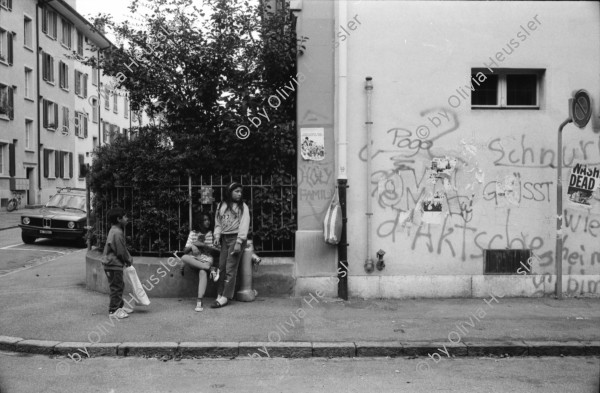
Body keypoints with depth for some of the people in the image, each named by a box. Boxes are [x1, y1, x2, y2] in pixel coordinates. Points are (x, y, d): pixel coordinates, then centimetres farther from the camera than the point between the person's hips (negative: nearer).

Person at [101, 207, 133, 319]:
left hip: (112, 263, 11)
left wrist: (128, 259, 11)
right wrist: (129, 260, -5)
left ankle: (120, 307, 29)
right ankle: (113, 311, 6)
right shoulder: (117, 233, -21)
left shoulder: (115, 231, 13)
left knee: (119, 286, 19)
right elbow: (121, 251, -20)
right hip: (113, 264, -11)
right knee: (116, 287, -2)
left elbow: (122, 249, 18)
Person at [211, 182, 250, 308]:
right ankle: (220, 295, 8)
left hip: (236, 238, -4)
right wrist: (217, 236, 0)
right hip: (224, 238, 4)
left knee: (230, 269, -8)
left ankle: (225, 297, -6)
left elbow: (244, 225, -6)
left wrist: (239, 242, -14)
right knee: (221, 267, 3)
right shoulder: (221, 206, 12)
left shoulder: (243, 207, 1)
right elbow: (218, 223, 15)